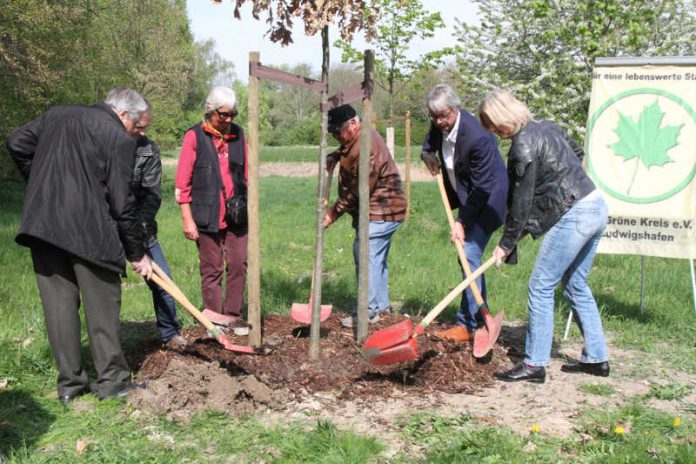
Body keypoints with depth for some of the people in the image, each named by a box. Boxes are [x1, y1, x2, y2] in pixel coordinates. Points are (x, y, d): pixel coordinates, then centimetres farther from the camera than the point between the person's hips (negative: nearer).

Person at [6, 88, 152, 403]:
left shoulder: (56, 115, 16)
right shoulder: (119, 138, -3)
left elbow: (16, 143, 17)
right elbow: (122, 203, -6)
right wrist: (137, 253, 3)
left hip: (41, 223, 6)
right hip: (88, 230, -5)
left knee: (59, 303, 10)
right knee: (102, 305, 7)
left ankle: (69, 383, 16)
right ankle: (111, 379, 14)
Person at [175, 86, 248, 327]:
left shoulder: (238, 134, 8)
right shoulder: (195, 136, -5)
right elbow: (182, 181, -6)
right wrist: (188, 220, -9)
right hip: (208, 216, -4)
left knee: (239, 264, 3)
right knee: (212, 270, 3)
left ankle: (232, 315, 15)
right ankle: (214, 321, 11)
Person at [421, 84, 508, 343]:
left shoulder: (477, 138, -31)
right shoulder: (440, 125, -8)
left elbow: (482, 189, -25)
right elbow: (431, 137, 20)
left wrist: (462, 222, -21)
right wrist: (427, 153, -2)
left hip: (487, 199, -9)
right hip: (466, 197, 9)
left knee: (470, 256, -14)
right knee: (470, 257, 13)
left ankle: (468, 325, -8)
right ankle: (479, 319, 25)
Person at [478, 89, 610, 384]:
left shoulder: (523, 143, -14)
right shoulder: (545, 127, 13)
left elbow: (521, 199, -13)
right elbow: (577, 153, 27)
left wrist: (506, 243, -6)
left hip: (573, 216, -10)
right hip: (596, 207, 10)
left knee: (540, 287, -4)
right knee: (576, 285, 18)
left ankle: (534, 364, 0)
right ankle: (596, 358, 24)